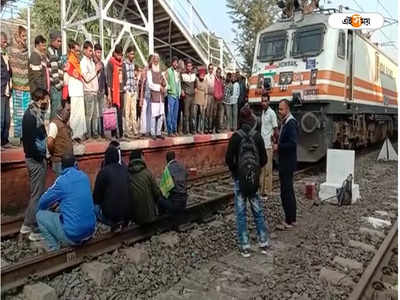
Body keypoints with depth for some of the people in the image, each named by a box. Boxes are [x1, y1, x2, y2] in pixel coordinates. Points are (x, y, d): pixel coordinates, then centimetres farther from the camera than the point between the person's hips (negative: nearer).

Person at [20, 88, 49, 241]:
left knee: (35, 193, 18)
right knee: (37, 194, -1)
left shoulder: (35, 113, 11)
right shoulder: (31, 115, -17)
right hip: (36, 159, -10)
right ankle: (36, 230, 9)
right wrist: (40, 157, -15)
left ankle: (27, 224, 30)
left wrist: (42, 155, 11)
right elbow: (29, 140, -22)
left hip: (37, 158, 10)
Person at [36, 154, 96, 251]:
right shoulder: (84, 176, 6)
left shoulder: (62, 181, -10)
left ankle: (55, 249, 8)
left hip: (72, 236, -6)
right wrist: (58, 204, 31)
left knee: (40, 215, 12)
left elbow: (43, 202, 2)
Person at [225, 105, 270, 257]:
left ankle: (245, 246, 10)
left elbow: (228, 158, -11)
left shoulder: (236, 136, -8)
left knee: (241, 213, 5)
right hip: (254, 179, 2)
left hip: (239, 178, -2)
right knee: (258, 211, 13)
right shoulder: (257, 136, -2)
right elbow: (264, 159, -1)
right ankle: (264, 243, 20)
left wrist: (234, 171, 6)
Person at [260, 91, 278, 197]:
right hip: (262, 144, 8)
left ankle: (267, 190, 6)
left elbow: (276, 129, -10)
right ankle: (261, 187, 20)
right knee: (261, 167, 12)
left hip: (268, 145, -8)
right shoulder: (263, 112, 14)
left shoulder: (271, 113, -10)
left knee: (268, 168, -2)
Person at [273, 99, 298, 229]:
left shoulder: (291, 123, -16)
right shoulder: (284, 122, 14)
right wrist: (278, 145, 5)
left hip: (287, 163, -10)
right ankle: (292, 218, 27)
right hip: (284, 163, 10)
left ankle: (288, 221, 5)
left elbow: (293, 143, -24)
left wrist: (278, 147, -17)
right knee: (288, 191, 16)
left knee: (286, 192, -4)